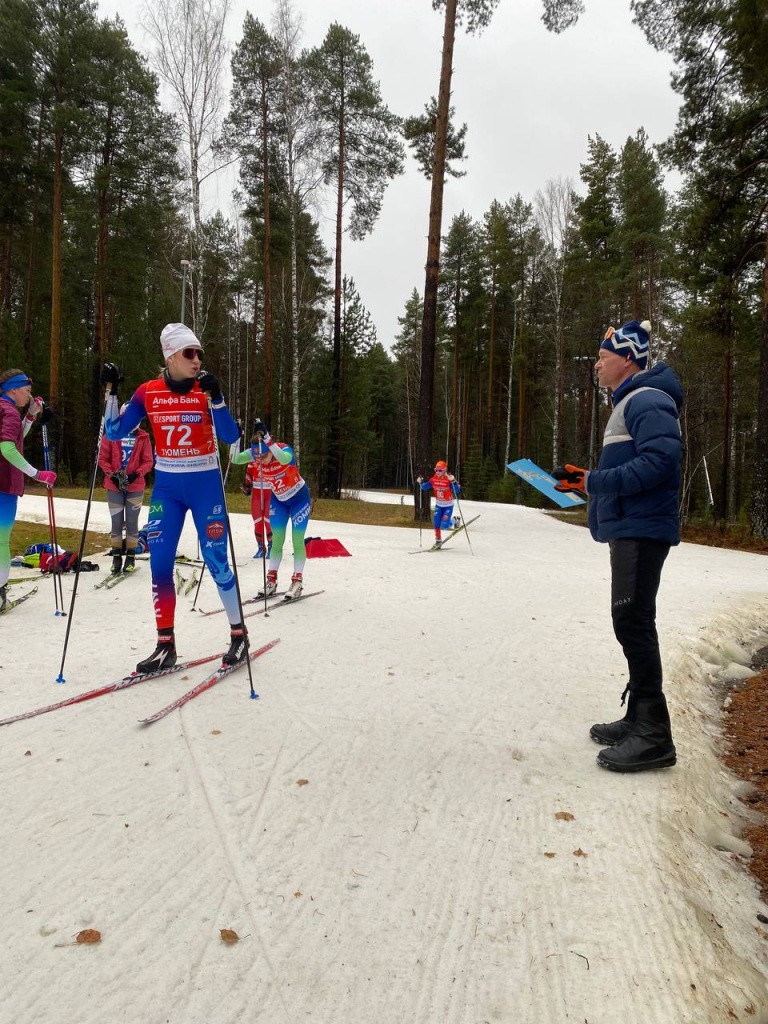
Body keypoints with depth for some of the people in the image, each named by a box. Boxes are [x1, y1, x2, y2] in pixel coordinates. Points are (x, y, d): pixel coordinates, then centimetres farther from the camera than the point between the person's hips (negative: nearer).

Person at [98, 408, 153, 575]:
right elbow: (102, 458, 3)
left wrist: (135, 474, -14)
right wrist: (112, 474, -10)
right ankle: (116, 557, 11)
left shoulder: (143, 437, 3)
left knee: (132, 522, 4)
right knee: (117, 522, 3)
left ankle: (131, 557, 12)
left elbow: (148, 461, 0)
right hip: (114, 486, 0)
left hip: (135, 487, 0)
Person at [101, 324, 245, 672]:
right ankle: (166, 645, 10)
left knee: (216, 561, -3)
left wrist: (214, 397, -25)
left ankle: (238, 633, 16)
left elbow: (231, 438, -15)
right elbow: (115, 434, 3)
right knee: (159, 563, -1)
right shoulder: (148, 392, 1)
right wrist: (111, 391, -6)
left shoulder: (206, 389, -5)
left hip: (205, 484, -3)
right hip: (166, 486, 3)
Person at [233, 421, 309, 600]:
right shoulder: (256, 453, -17)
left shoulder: (284, 449, -30)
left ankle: (297, 581, 0)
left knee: (297, 540, -6)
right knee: (277, 540, 3)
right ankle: (271, 580, 10)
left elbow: (284, 459, -54)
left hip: (300, 498, -4)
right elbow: (236, 459, -30)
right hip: (279, 500, 4)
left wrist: (266, 439, -59)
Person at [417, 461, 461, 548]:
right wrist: (421, 482, -13)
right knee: (436, 523, 0)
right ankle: (438, 541, 19)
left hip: (448, 506, -4)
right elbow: (425, 487, 7)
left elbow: (457, 490, -32)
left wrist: (453, 482, -46)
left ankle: (454, 521, 19)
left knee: (444, 525, -14)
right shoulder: (433, 479, -7)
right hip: (438, 505, 4)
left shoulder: (449, 479, -21)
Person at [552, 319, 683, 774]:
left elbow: (660, 461, -24)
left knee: (633, 621, -11)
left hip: (642, 529, -11)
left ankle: (654, 736, -4)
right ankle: (640, 720, 22)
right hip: (630, 528, 11)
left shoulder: (647, 400, -12)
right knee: (632, 621, 13)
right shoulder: (632, 401, 21)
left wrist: (596, 482, -21)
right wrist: (587, 476, 13)